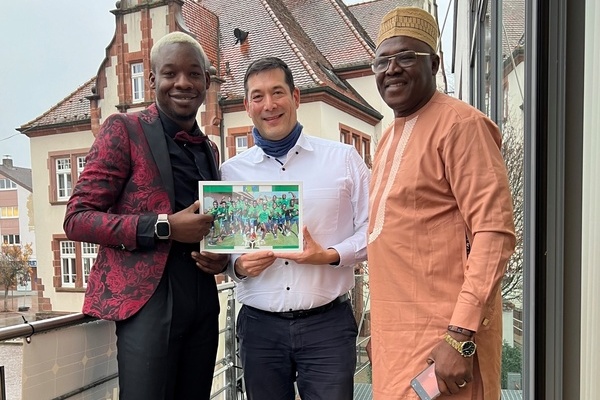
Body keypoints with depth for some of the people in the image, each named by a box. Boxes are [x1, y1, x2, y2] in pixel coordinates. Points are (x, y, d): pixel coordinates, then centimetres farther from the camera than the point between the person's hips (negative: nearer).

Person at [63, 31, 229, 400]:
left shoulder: (209, 148, 15)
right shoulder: (124, 130, -4)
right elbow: (77, 219, -8)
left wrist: (222, 256, 0)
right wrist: (164, 227, -20)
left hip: (203, 301, 6)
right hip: (148, 299, -6)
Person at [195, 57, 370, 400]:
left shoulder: (343, 158, 0)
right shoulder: (230, 171, 5)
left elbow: (373, 229, 2)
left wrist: (330, 255, -15)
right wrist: (237, 265, -10)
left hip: (327, 323, -1)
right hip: (259, 326, 2)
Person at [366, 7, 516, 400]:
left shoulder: (460, 123, -12)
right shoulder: (390, 137, 13)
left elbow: (495, 232, -18)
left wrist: (460, 336, -21)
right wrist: (378, 328, 16)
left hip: (439, 335, -8)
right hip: (394, 332, 8)